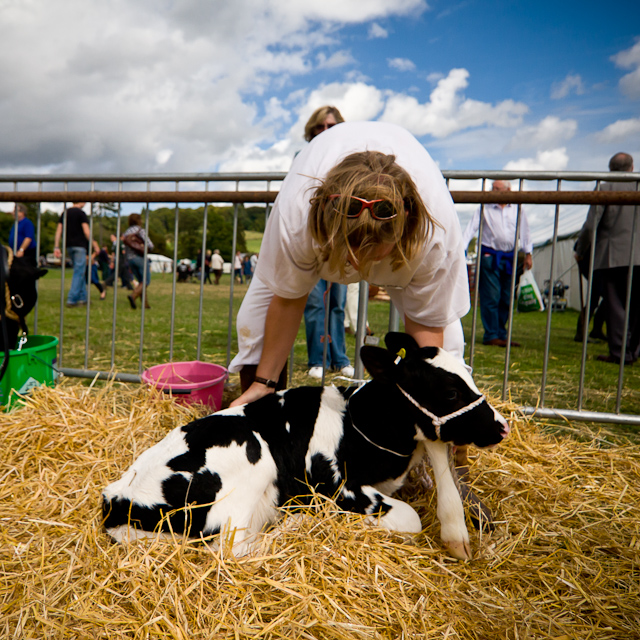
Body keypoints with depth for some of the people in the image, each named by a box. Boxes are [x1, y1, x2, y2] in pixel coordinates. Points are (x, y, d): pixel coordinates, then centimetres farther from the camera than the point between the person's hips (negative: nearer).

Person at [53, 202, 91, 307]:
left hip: (69, 246, 7)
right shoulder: (81, 213, -6)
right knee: (79, 272, -5)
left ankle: (82, 298, 18)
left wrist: (56, 247, 9)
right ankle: (71, 299, -9)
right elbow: (86, 231, -13)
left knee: (79, 272, 16)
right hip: (80, 245, -7)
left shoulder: (65, 213, 14)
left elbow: (58, 230, 10)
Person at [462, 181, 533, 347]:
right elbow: (471, 229, -2)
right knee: (491, 298, -6)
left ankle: (501, 335, 17)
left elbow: (524, 232, 16)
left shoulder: (518, 210, 10)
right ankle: (491, 335, 0)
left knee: (506, 299, 6)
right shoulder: (484, 209, 3)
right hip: (490, 256, -3)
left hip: (510, 258, 3)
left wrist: (528, 254, 13)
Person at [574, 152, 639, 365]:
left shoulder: (605, 189, -3)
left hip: (614, 257, -4)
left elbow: (590, 225, -8)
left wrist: (580, 251, 5)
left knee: (615, 305, 2)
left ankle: (620, 353, 2)